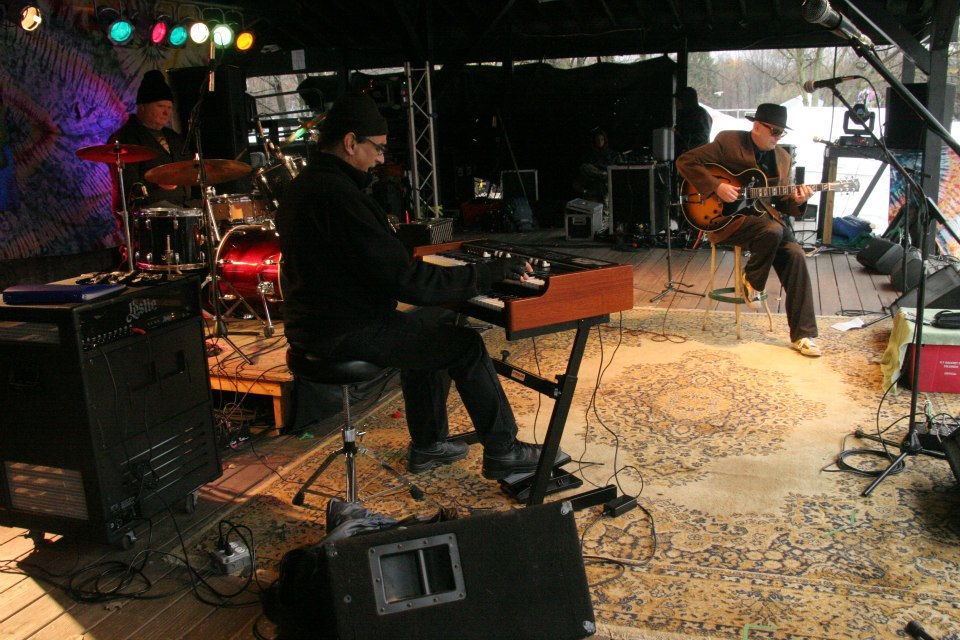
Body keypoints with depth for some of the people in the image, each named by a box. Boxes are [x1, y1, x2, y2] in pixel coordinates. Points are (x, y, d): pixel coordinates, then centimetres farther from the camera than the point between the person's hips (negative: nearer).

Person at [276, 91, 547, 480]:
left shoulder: (302, 186, 10)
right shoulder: (338, 195, -24)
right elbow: (407, 282, -26)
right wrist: (493, 272, -20)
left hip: (313, 324, 10)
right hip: (345, 333, -10)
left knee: (430, 333, 25)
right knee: (466, 346, -2)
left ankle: (428, 446, 31)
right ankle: (503, 453, 12)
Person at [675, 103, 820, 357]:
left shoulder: (783, 157, 12)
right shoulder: (728, 141, -5)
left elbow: (781, 202, 16)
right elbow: (685, 161, -9)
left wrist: (796, 200, -8)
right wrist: (717, 186, -19)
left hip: (765, 216, 5)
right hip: (728, 218, -5)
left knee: (796, 255, -19)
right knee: (773, 230, -34)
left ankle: (802, 335, -12)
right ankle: (752, 282, -3)